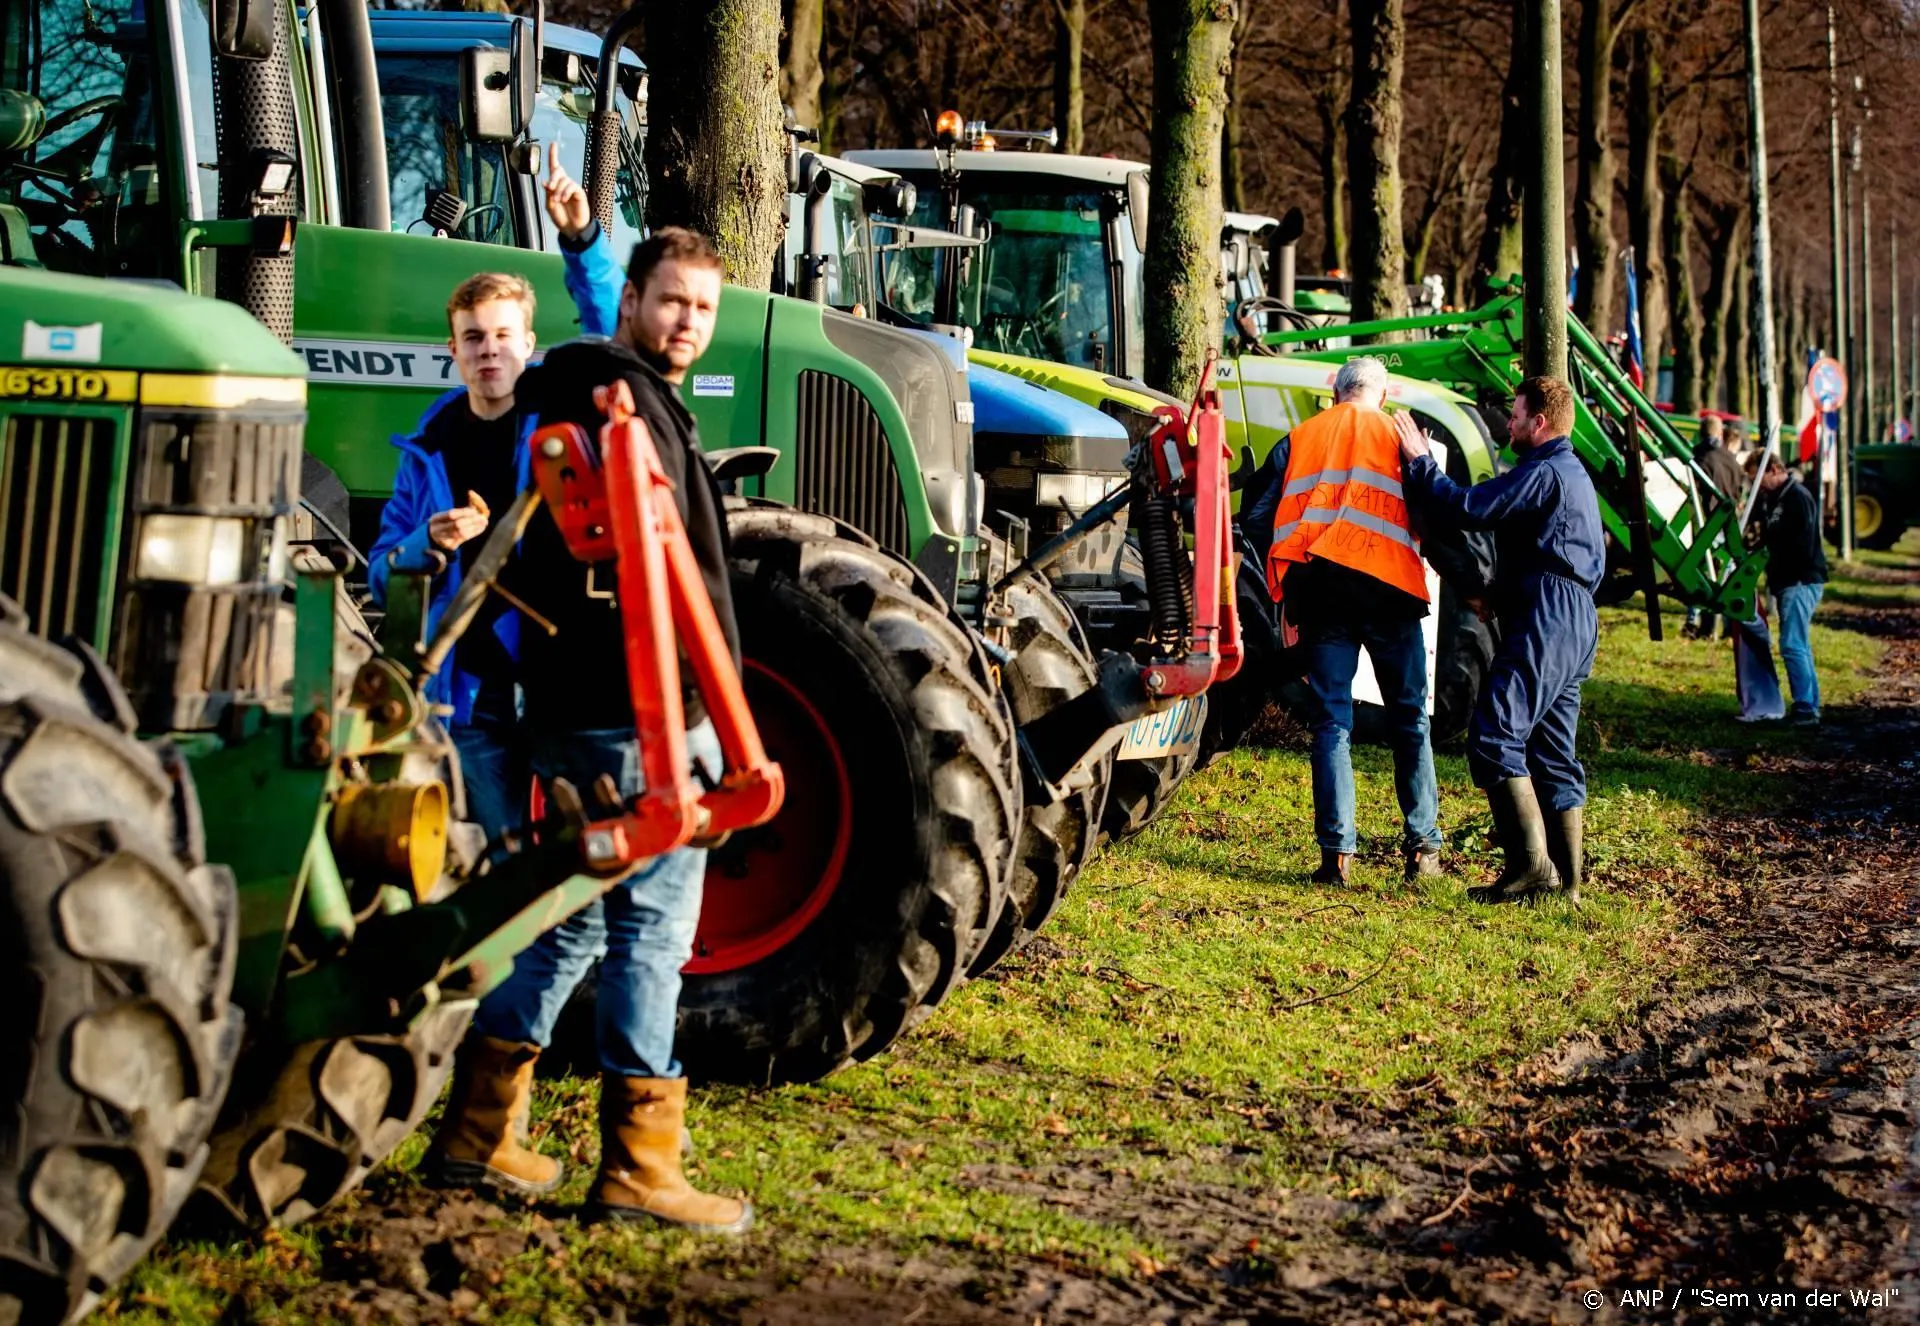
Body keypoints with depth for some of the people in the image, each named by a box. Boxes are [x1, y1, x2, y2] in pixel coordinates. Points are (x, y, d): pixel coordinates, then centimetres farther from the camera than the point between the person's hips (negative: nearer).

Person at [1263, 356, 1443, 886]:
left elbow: (1261, 519, 7)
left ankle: (1336, 852, -4)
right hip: (1387, 585, -1)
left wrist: (1284, 598, 9)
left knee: (1331, 721, 4)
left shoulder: (1300, 439, 12)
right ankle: (1422, 845, 5)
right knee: (1409, 718, 8)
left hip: (1317, 586, 1)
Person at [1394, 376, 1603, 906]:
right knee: (1552, 753, 9)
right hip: (1575, 623, 11)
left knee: (1494, 737, -15)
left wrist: (1418, 460, -4)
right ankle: (1565, 881, 8)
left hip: (1545, 622, -11)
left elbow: (1467, 508, -17)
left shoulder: (1543, 472, -10)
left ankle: (1531, 863, -21)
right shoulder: (1574, 475, 24)